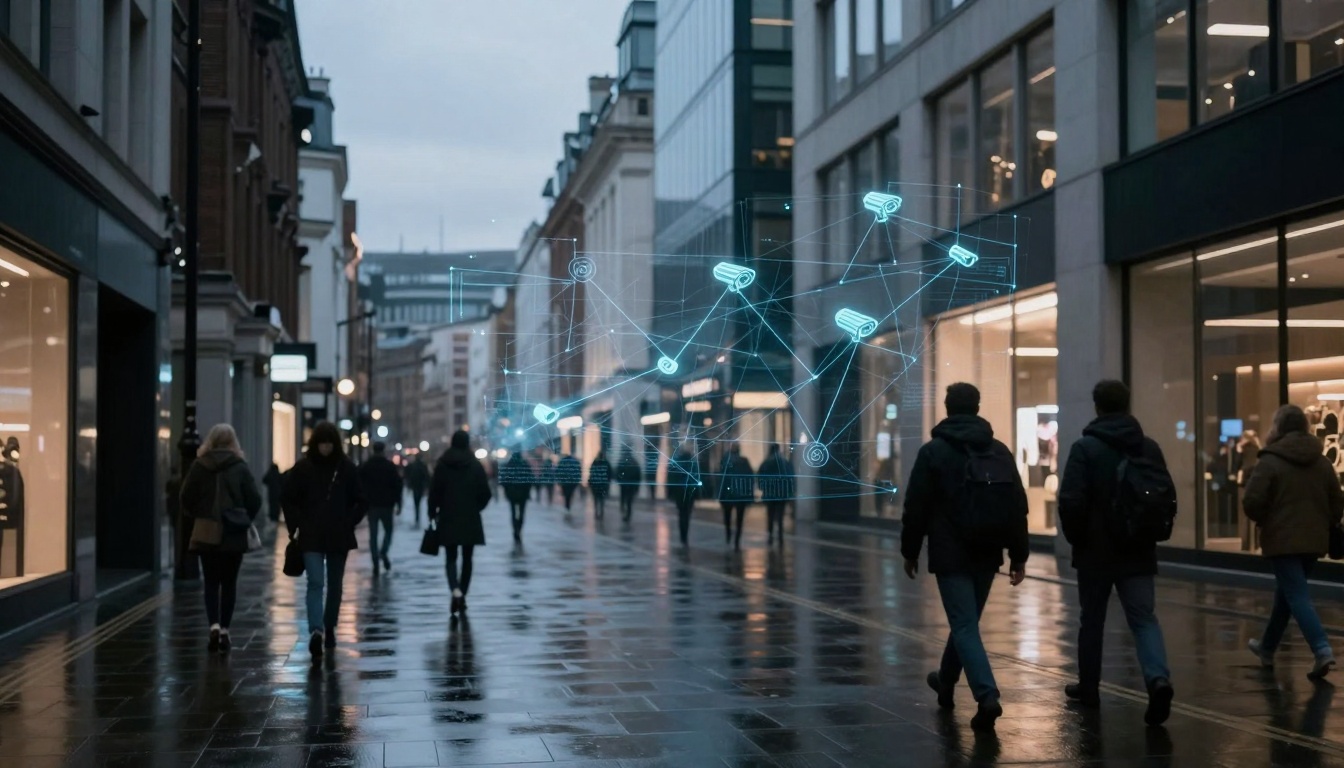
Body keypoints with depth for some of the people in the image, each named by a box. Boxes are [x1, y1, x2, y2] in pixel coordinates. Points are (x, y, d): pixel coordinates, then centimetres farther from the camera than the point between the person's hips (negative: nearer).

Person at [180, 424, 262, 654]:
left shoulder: (198, 466, -3)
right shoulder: (240, 467, -5)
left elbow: (186, 498, -3)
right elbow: (254, 500, -8)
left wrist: (195, 517, 13)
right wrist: (245, 519, 8)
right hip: (234, 535, 0)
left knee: (211, 583, 8)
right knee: (229, 583, 10)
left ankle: (214, 626, -10)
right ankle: (224, 630, 9)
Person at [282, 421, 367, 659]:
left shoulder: (347, 468, -1)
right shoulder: (303, 467, -2)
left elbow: (361, 501, 6)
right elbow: (287, 499, 6)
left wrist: (349, 523, -2)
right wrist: (296, 525, -1)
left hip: (339, 538, 2)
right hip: (311, 537, -2)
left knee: (335, 585, 11)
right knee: (315, 583, -13)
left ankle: (329, 629, 26)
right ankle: (316, 631, -26)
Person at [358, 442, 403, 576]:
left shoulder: (364, 467, 5)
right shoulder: (390, 466, -2)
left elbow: (360, 486, 5)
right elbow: (398, 485, -5)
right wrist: (398, 504, 1)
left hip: (371, 505, 1)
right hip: (387, 504, -1)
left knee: (373, 535, 4)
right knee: (388, 531, 14)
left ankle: (376, 565, -4)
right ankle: (383, 552, -11)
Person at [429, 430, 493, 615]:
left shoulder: (442, 465, -3)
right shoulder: (476, 465, -2)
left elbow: (434, 491, -4)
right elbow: (485, 493, -3)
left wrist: (433, 513, 7)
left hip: (448, 518, 0)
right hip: (470, 519, 0)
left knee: (450, 557, 4)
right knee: (467, 558, 10)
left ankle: (456, 590, -22)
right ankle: (462, 597, 10)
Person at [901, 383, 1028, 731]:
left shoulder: (933, 451, -5)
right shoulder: (1000, 451, 7)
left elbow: (916, 507, -6)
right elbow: (1018, 507, 5)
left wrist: (910, 551, 5)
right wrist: (1018, 556, 8)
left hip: (950, 555, -5)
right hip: (987, 555, 5)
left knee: (965, 626, -6)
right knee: (966, 620, 21)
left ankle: (987, 696, -22)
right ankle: (946, 681, 39)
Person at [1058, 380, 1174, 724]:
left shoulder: (1085, 447, -10)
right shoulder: (1149, 447, 5)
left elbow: (1071, 501, -16)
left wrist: (1075, 537, 0)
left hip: (1097, 550, -3)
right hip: (1139, 551, 3)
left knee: (1092, 620, 12)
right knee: (1144, 619, 1)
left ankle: (1088, 688, 22)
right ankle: (1158, 679, -22)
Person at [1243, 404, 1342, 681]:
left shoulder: (1271, 461, -11)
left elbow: (1252, 502, -16)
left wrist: (1263, 520, 5)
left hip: (1283, 539, -7)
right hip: (1314, 540, 7)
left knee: (1297, 597, -7)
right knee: (1286, 592, 21)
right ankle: (1267, 647, 35)